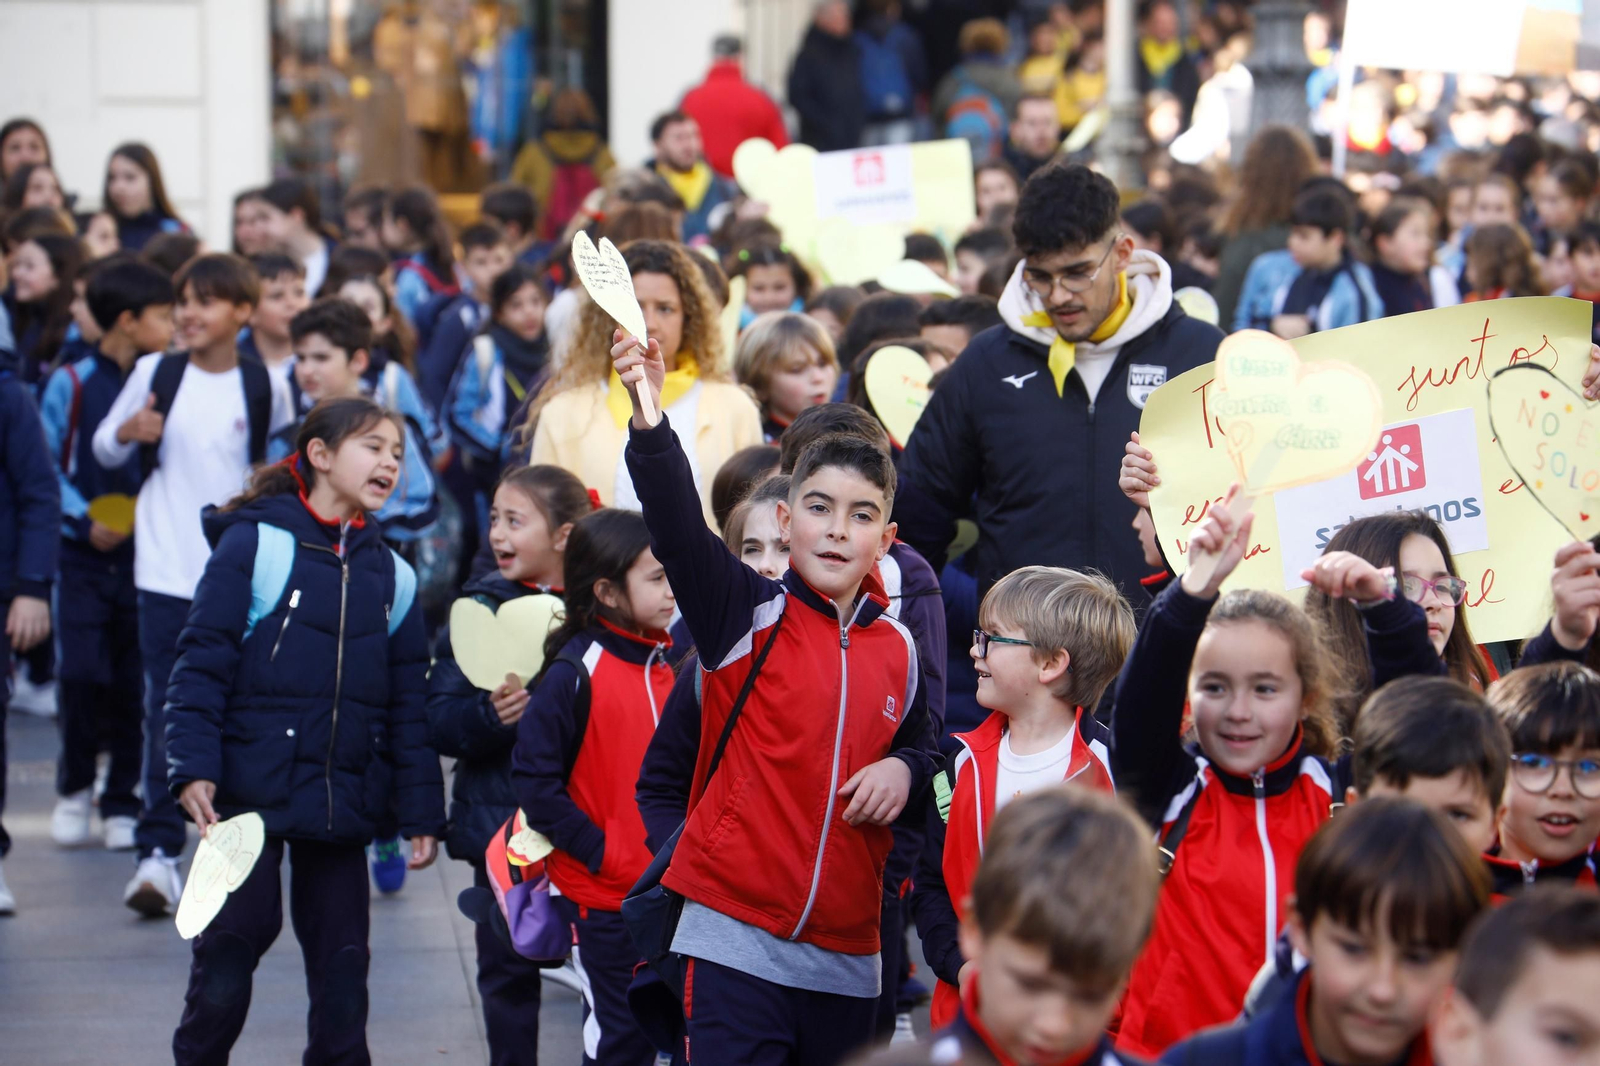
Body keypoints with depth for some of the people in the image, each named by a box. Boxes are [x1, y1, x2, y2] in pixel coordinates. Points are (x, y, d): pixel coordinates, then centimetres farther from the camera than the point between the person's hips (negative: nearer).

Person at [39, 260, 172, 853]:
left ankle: (121, 803, 14)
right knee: (81, 674, -9)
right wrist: (86, 520, -11)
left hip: (145, 557, 2)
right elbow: (47, 466, -1)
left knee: (131, 684, 3)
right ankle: (75, 788, 12)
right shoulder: (71, 384, -3)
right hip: (84, 555, -2)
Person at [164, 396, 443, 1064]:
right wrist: (193, 766, -17)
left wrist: (422, 811, 9)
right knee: (230, 945, -1)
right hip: (252, 794, -4)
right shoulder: (253, 544, -5)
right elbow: (202, 663, -8)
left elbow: (408, 702, 13)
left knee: (342, 960, 7)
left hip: (342, 803, 4)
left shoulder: (392, 577, 10)